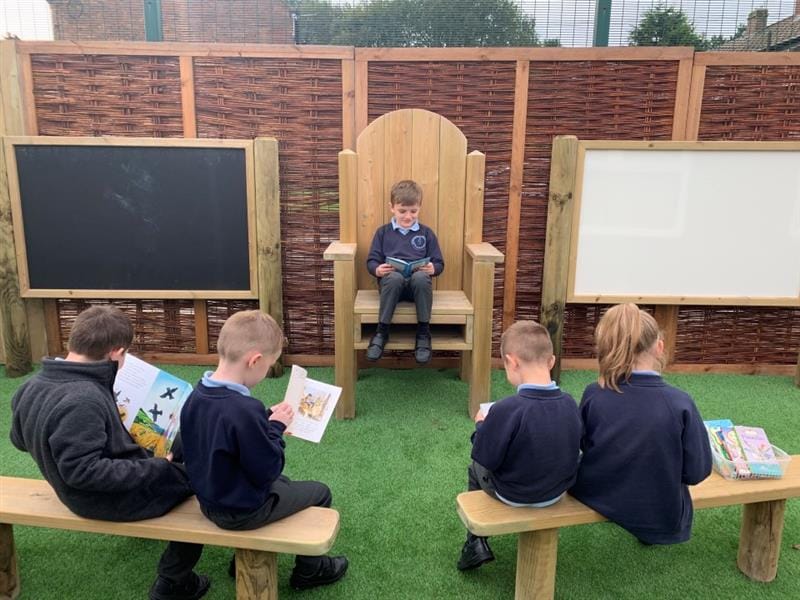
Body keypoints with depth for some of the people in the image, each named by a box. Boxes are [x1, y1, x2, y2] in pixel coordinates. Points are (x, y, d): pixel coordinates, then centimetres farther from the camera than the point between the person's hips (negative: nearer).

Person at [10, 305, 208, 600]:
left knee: (180, 442, 22)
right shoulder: (83, 402, -34)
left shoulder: (33, 386, -5)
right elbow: (82, 470, -33)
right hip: (115, 499, -9)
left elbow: (21, 439, 10)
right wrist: (152, 469, -26)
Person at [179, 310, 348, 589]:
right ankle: (309, 570, 31)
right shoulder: (244, 409, -36)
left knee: (284, 483, 32)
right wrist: (276, 428, -14)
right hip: (242, 510, -8)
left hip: (209, 500, 8)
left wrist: (265, 420, 0)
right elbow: (268, 471, -26)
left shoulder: (196, 397, -7)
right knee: (320, 493, 12)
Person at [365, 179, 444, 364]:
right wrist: (377, 269, -15)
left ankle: (423, 332, -21)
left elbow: (439, 263, 12)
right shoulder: (383, 232, 14)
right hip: (391, 282, 0)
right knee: (394, 278, -38)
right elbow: (371, 260, 9)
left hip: (417, 282, 0)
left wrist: (432, 269, -13)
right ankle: (382, 331, -23)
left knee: (421, 277, -37)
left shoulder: (426, 233, 14)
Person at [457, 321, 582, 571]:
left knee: (476, 467, 26)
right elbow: (569, 448, 2)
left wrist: (481, 426, -3)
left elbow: (485, 457, -21)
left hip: (513, 495, -4)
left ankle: (476, 542, 28)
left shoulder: (506, 410, -33)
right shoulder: (569, 404, -16)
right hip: (558, 491, 4)